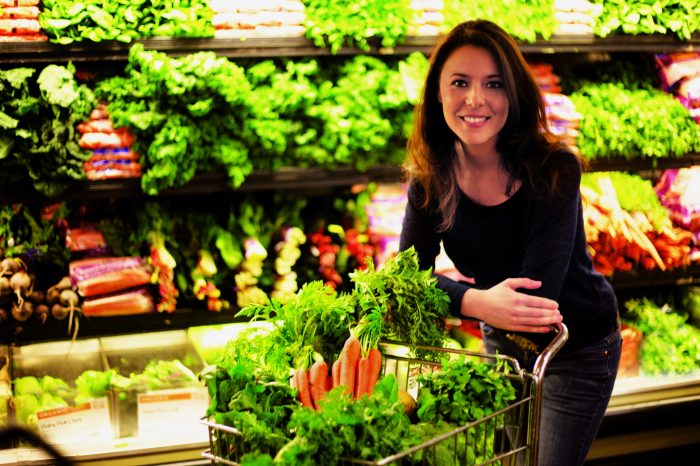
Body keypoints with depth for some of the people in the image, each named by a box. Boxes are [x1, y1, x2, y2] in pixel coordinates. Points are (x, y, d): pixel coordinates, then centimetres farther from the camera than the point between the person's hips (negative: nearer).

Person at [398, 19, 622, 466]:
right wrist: (475, 302, -37)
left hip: (576, 351, -4)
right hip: (503, 345, 4)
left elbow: (538, 293, -31)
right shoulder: (432, 177, -13)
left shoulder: (553, 171, -27)